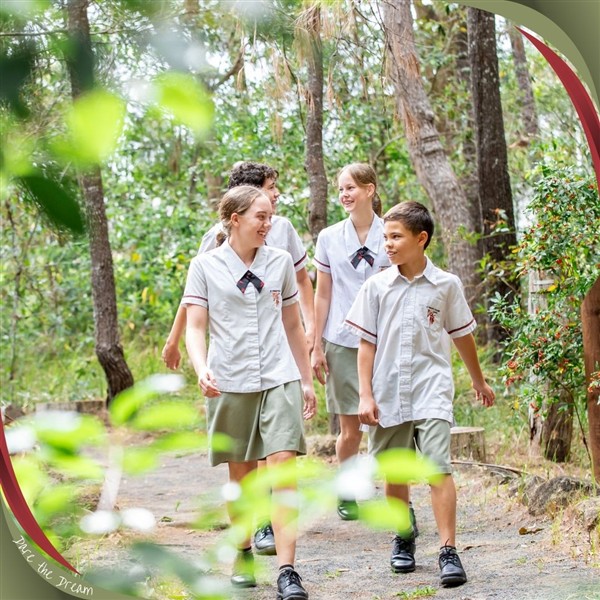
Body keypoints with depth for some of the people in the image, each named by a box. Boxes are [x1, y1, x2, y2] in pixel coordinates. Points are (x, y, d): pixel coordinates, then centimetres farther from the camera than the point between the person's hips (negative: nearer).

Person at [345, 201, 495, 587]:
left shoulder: (446, 285, 1)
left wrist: (479, 382, 25)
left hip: (432, 391, -2)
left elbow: (462, 336, 14)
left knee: (439, 467, -14)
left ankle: (449, 551, -13)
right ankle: (403, 540, 30)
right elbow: (367, 344, 5)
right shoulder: (377, 287, 2)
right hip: (389, 393, 2)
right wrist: (366, 395, -2)